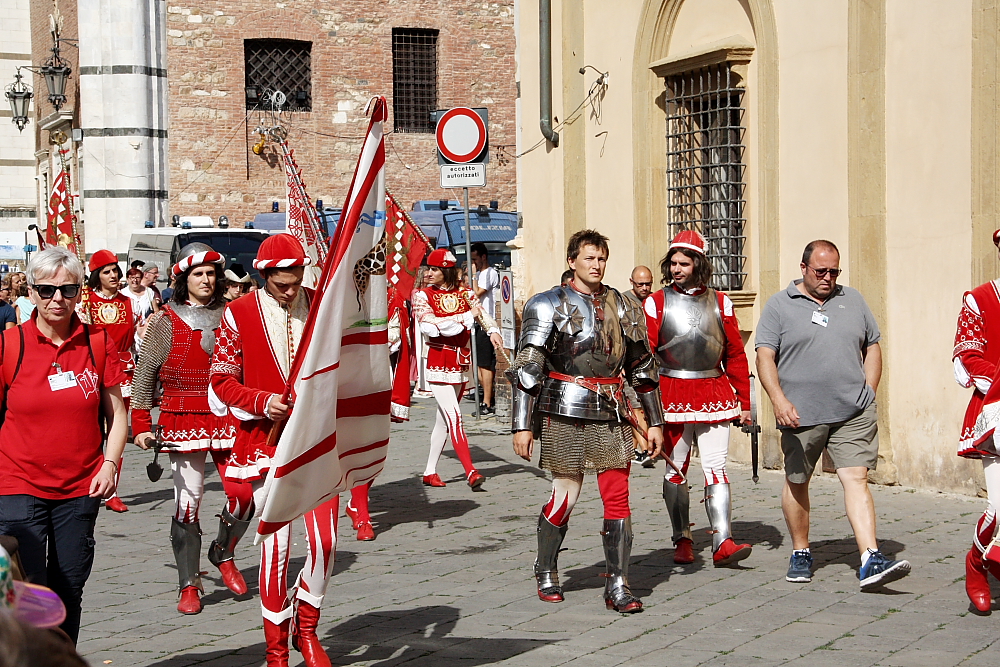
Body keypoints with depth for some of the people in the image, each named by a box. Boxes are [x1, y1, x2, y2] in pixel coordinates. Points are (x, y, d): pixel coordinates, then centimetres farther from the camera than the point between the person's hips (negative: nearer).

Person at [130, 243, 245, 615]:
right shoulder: (166, 322, 2)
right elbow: (145, 375, 4)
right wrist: (141, 425, -2)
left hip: (230, 419, 2)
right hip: (184, 421, -2)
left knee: (244, 494, -4)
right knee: (187, 501, -3)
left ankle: (223, 552, 25)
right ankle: (189, 584, 6)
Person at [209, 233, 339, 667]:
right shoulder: (240, 314, -3)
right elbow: (221, 380, 0)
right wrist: (261, 401, -16)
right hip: (267, 443, -2)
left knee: (325, 541, -4)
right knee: (276, 547, -3)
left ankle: (306, 629, 21)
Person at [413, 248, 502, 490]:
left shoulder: (463, 293, 7)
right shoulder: (422, 295, -3)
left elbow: (482, 313, -2)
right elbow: (429, 325, -18)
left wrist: (493, 331, -24)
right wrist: (465, 317, -18)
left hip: (461, 362, 5)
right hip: (438, 363, -5)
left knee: (444, 419, 11)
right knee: (454, 417, -14)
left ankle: (430, 472, 20)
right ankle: (471, 472, -20)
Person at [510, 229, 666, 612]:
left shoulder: (624, 307, 11)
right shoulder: (548, 306, -1)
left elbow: (643, 367, 17)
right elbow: (527, 368, -4)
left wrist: (654, 421, 14)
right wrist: (522, 425, -11)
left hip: (611, 414, 3)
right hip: (565, 413, -3)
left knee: (618, 498, -3)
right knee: (566, 494, 2)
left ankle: (618, 587, 2)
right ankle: (546, 573, 23)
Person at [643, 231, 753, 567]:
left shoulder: (720, 303, 7)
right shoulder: (656, 303, 2)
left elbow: (735, 355, 10)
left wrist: (743, 401, 8)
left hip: (714, 396, 1)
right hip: (672, 396, 0)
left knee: (716, 468, -7)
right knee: (675, 471, 6)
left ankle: (723, 544, -11)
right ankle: (683, 541, 17)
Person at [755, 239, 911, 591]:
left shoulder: (852, 300, 13)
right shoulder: (779, 305, 3)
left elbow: (872, 348, 19)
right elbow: (765, 357, -4)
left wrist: (868, 394, 8)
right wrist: (779, 400, -17)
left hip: (853, 413, 1)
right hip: (800, 415, -1)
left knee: (856, 478, -10)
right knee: (796, 483, 10)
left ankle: (871, 561, -17)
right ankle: (800, 553, 28)